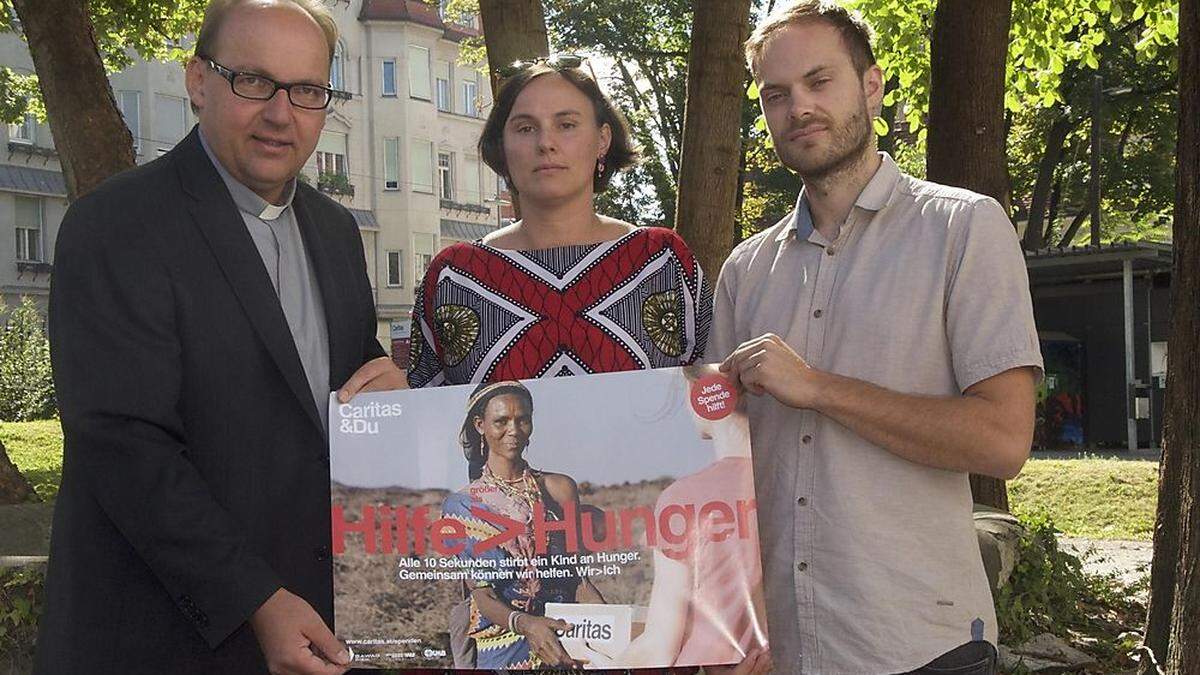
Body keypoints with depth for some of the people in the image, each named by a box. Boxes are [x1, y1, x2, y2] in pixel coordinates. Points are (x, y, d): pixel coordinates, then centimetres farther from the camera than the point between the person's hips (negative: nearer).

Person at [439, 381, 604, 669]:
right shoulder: (461, 504, 4)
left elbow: (576, 575, 10)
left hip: (564, 636, 2)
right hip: (502, 652, -2)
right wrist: (525, 624, -22)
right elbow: (482, 594, -2)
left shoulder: (561, 488, 10)